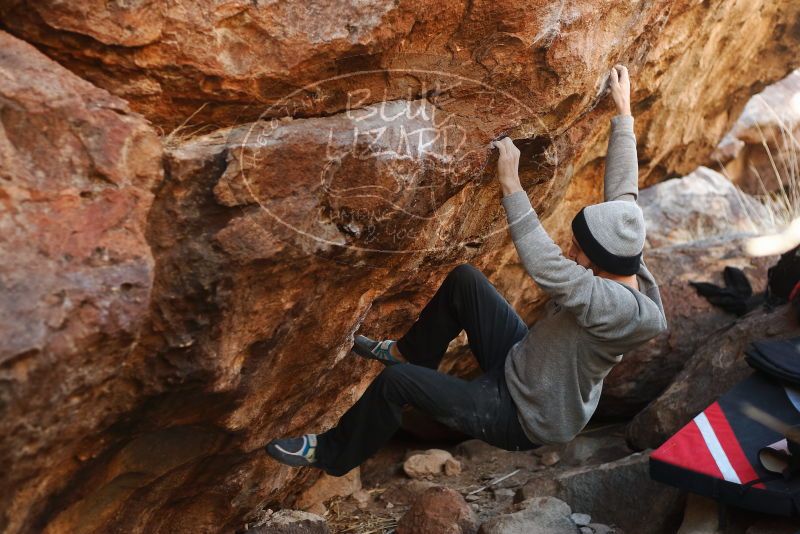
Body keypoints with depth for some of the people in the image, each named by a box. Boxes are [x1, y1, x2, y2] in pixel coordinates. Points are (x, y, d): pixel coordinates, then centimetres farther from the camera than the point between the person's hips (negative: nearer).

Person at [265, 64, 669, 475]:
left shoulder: (613, 307, -34)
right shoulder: (622, 264, -11)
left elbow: (543, 266, -43)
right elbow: (622, 189, -2)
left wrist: (510, 183, -37)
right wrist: (622, 113, 6)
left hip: (521, 419, -8)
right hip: (518, 362, 8)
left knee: (395, 380, -16)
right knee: (463, 278, -4)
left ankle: (332, 455, 11)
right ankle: (410, 353, 18)